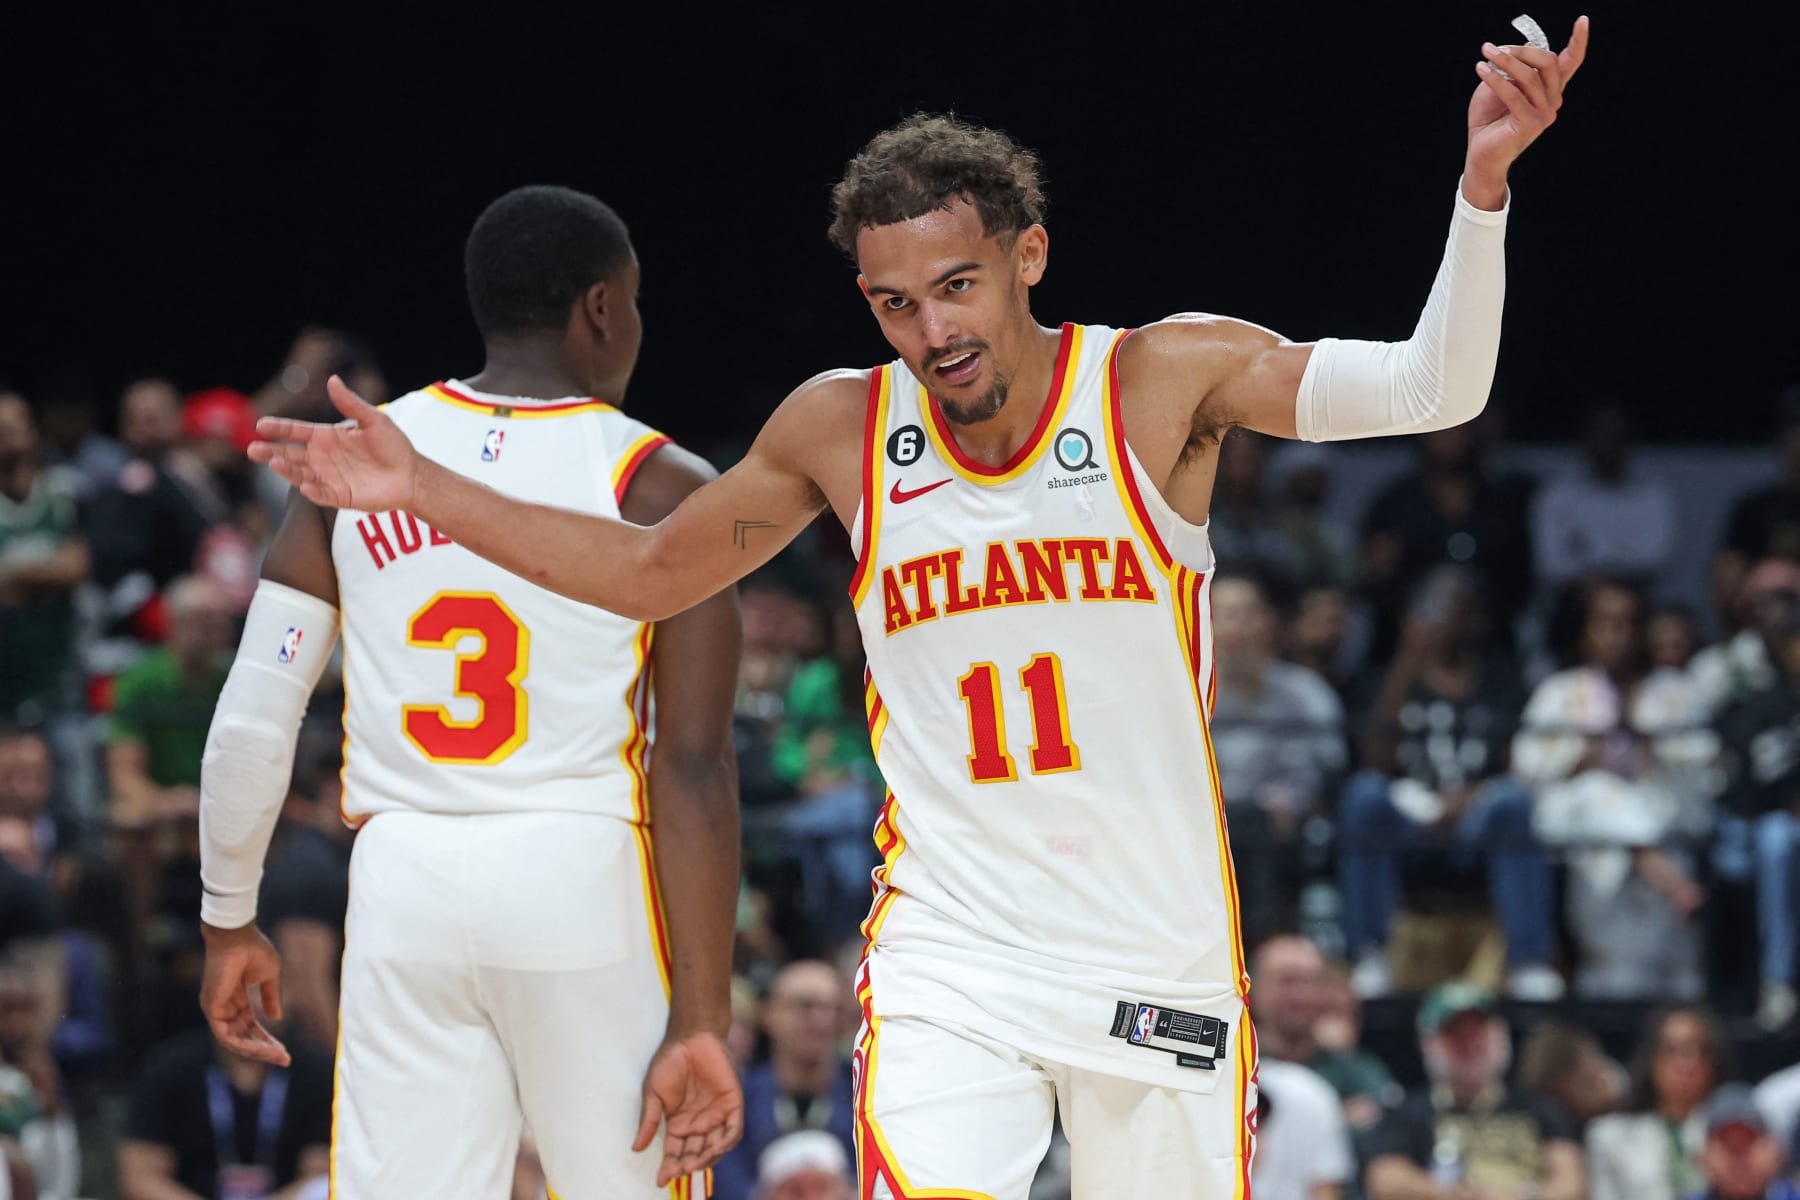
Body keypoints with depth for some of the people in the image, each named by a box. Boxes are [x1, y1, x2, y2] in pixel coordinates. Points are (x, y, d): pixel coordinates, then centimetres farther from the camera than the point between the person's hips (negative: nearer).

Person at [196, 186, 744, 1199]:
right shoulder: (662, 491, -3)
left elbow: (254, 716, 5)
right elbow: (693, 771, -9)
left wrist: (229, 920, 18)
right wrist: (701, 1021, -9)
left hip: (405, 885, 3)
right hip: (584, 884, -3)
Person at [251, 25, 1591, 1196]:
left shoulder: (1164, 383, -6)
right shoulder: (844, 430, 1)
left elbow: (1430, 389, -17)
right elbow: (651, 570, 16)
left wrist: (1481, 186, -33)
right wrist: (424, 492, 9)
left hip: (1163, 963, 0)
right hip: (949, 960, 0)